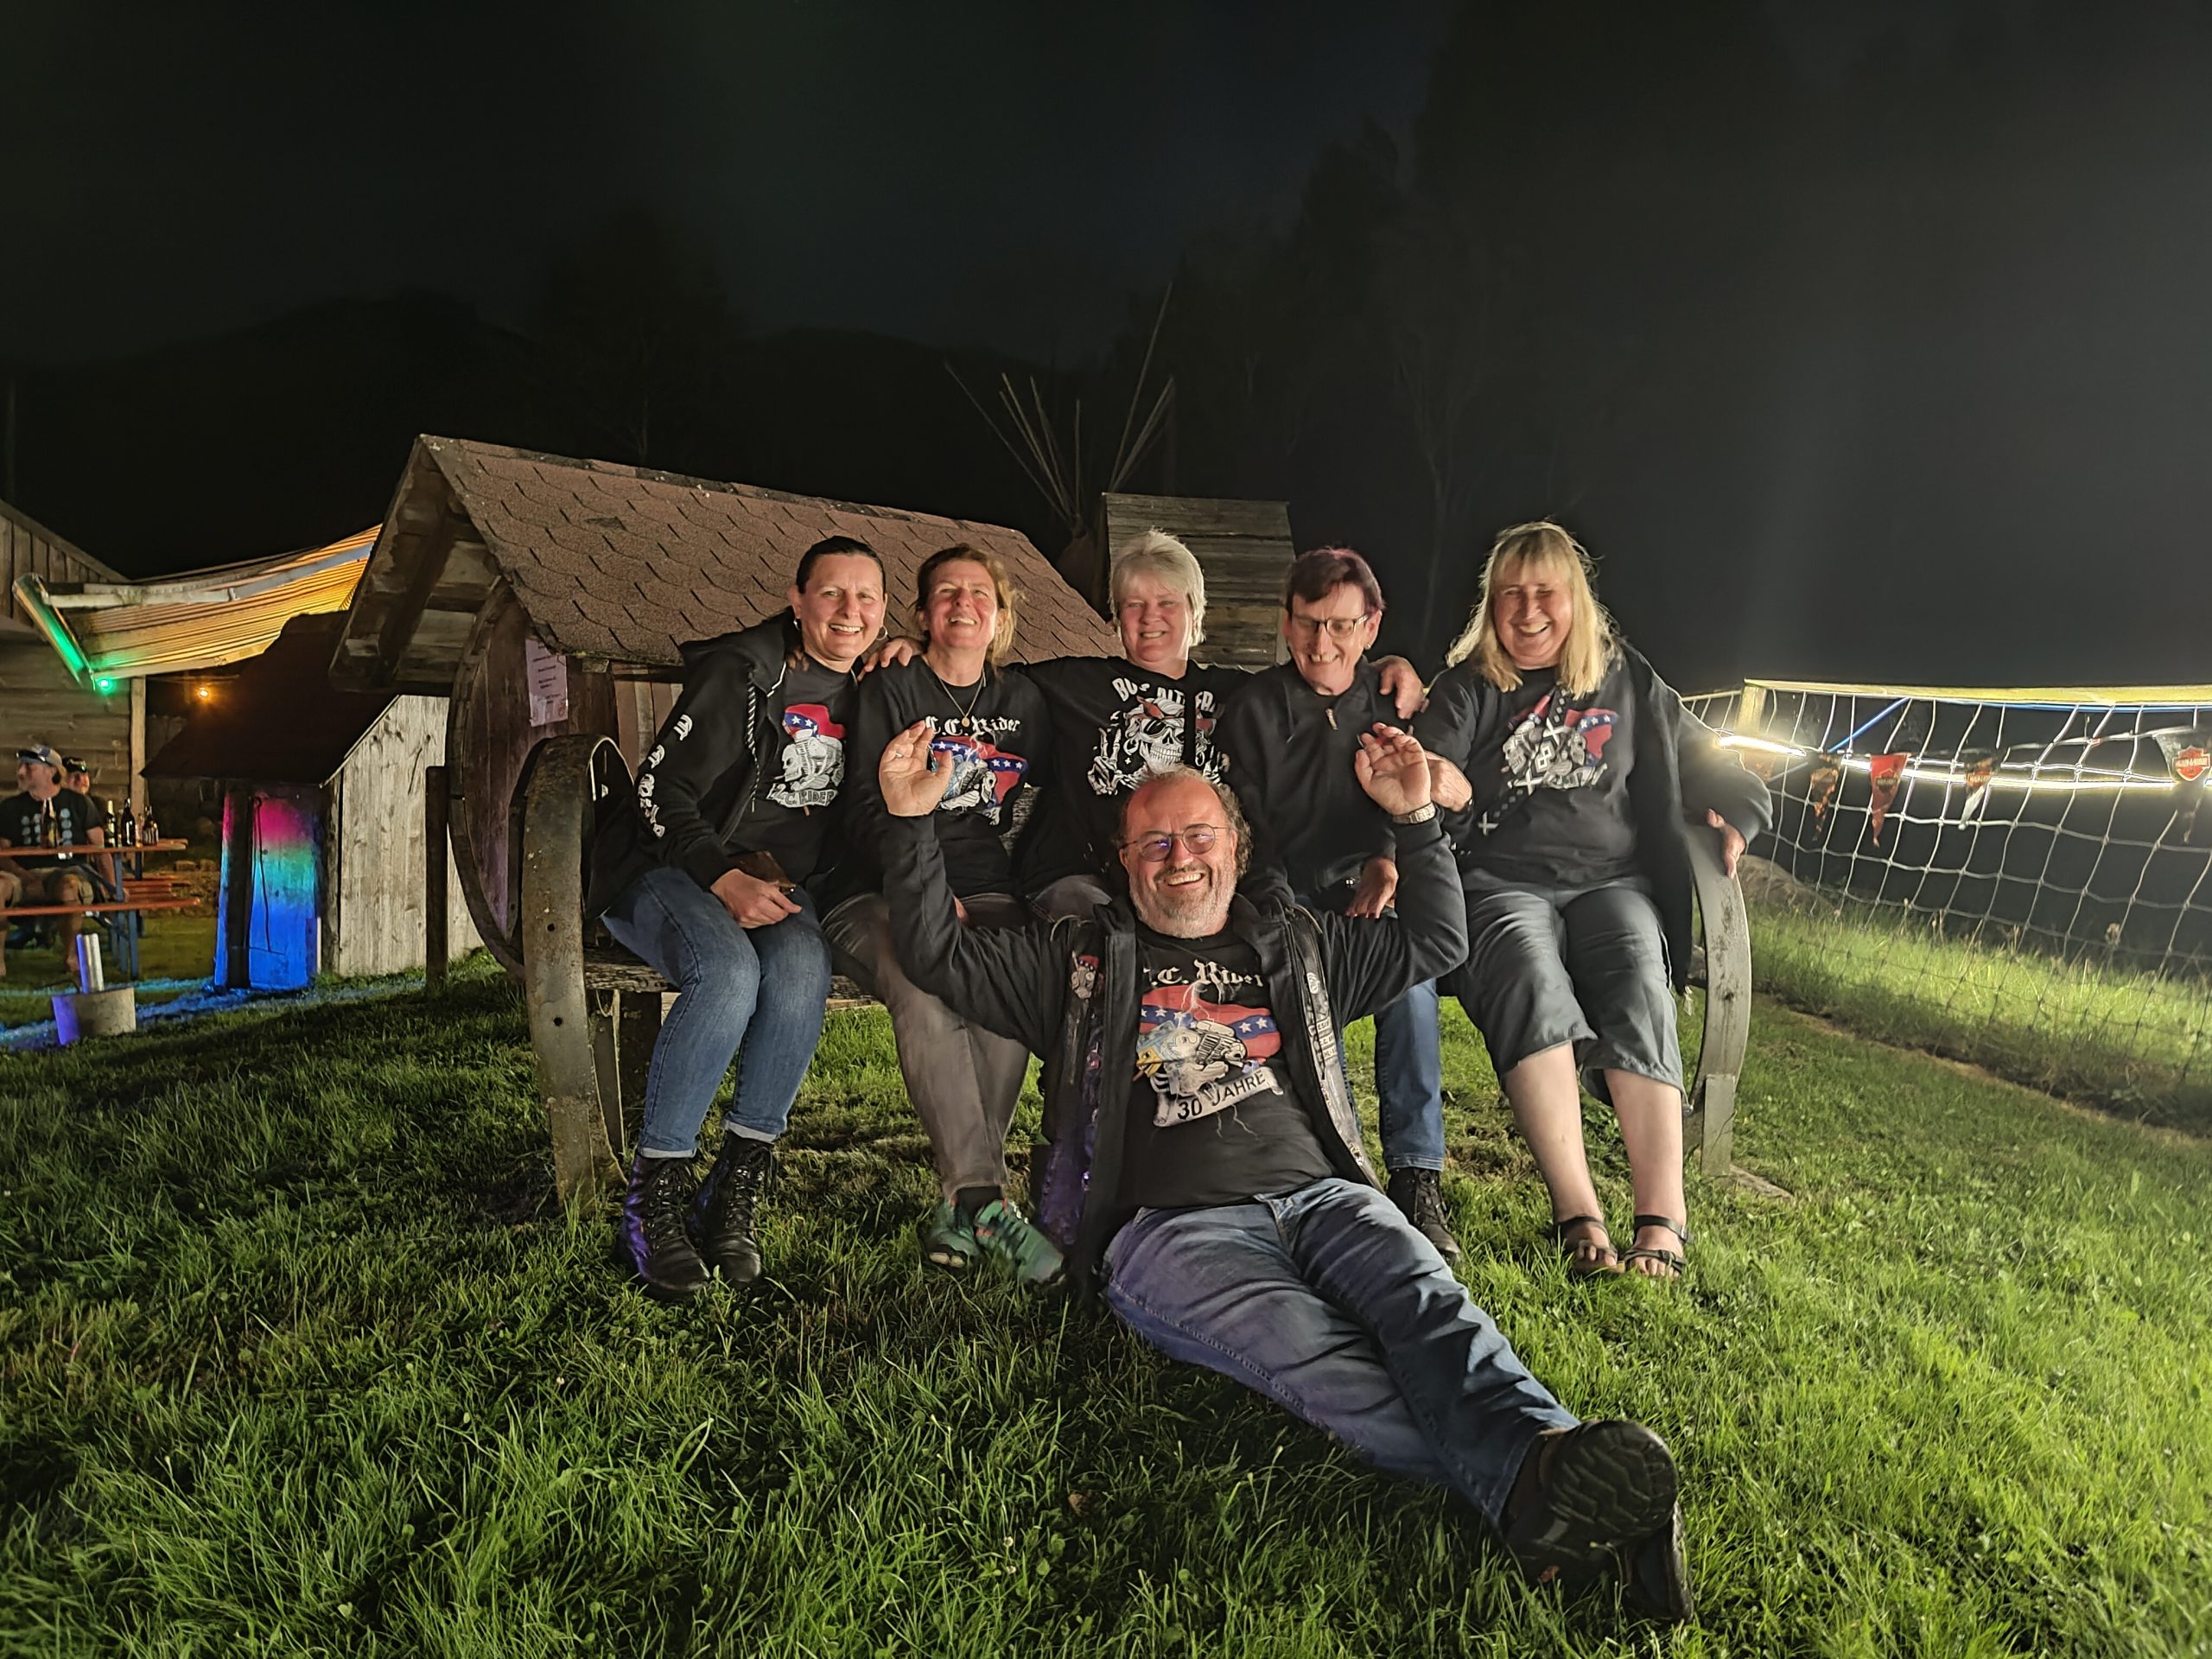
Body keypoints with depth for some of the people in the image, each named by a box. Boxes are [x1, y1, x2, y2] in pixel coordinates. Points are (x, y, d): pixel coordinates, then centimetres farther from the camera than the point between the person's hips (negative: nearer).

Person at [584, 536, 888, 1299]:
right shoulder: (741, 672, -7)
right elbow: (661, 790, -12)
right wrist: (726, 880, -24)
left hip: (778, 889, 4)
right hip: (669, 871, -4)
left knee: (802, 967, -32)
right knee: (728, 973, -36)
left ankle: (738, 1183, -20)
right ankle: (654, 1195, -22)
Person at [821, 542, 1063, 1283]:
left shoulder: (1022, 701, 18)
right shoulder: (890, 690, 7)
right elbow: (867, 813, -4)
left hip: (983, 893, 3)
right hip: (882, 894, -2)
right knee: (924, 993, -36)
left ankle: (963, 1199, -23)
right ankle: (986, 1201, -32)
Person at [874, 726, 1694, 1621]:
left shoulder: (1295, 943, 26)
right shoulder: (1083, 958, 19)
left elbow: (1435, 941, 30)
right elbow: (940, 956, 16)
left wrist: (1416, 820, 20)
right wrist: (910, 819, 7)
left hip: (1320, 1196, 3)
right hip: (1171, 1229, -3)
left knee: (1424, 1297, -31)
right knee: (1314, 1355, -33)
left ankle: (1542, 1456, -54)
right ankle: (1524, 1483, -54)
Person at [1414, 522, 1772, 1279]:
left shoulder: (1625, 679, 19)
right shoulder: (1466, 690, 11)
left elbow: (1699, 756, 29)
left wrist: (1736, 812, 8)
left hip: (1613, 880, 2)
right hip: (1500, 883, -2)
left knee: (1640, 992, -30)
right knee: (1532, 983, -35)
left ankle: (1663, 1219, -37)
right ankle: (1578, 1213, -41)